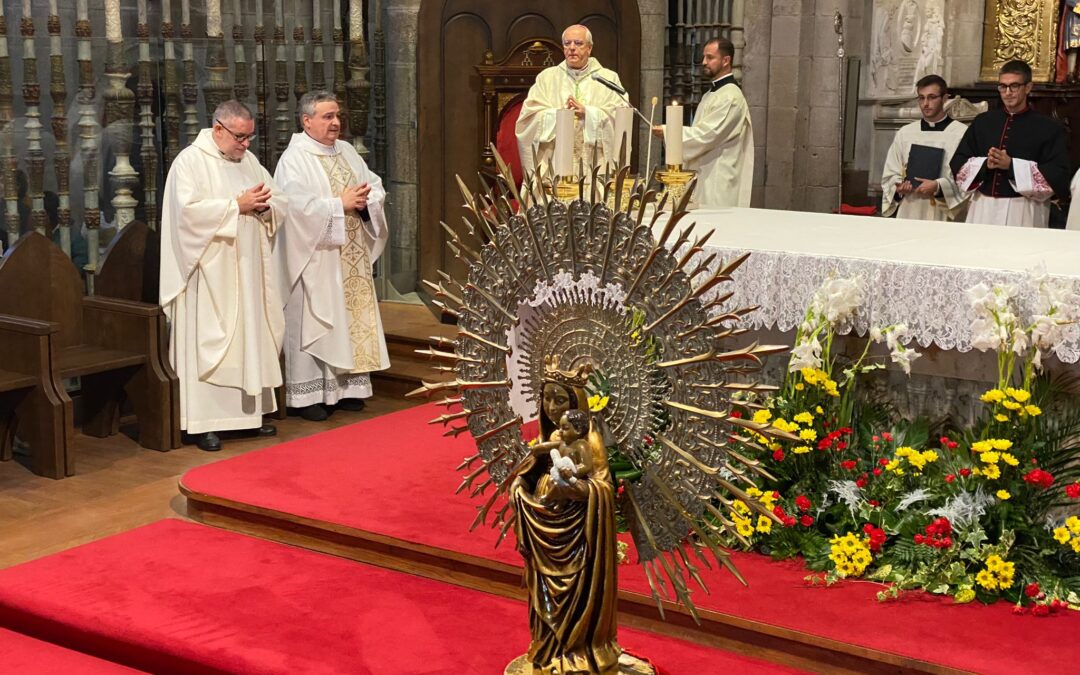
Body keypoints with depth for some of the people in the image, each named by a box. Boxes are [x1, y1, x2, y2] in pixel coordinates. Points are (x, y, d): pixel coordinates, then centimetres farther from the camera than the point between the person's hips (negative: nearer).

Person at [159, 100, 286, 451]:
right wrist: (237, 205, -19)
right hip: (209, 275, -7)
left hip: (247, 271, 7)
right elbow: (189, 210, -21)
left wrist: (264, 205, -9)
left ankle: (250, 411, 20)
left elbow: (280, 203, 14)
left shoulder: (248, 160, 13)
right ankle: (203, 422, 0)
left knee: (252, 337, 10)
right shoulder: (190, 161, -8)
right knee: (208, 343, -4)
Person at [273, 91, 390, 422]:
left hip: (352, 260, 7)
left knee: (352, 317, 9)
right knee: (313, 323, -3)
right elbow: (299, 206, -22)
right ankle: (307, 394, 3)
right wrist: (341, 203, -17)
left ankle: (344, 387, 18)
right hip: (315, 259, -7)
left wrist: (364, 201, -9)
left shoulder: (347, 152, 13)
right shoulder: (294, 159, -10)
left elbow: (376, 187, 13)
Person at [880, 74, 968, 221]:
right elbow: (890, 175, 15)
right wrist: (898, 188, -6)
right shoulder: (905, 133, 11)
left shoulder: (962, 133, -1)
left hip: (945, 215, -3)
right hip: (909, 212, 3)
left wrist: (938, 187, -18)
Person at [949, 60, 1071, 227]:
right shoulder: (982, 122, 12)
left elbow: (1059, 175, -8)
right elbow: (957, 164, 10)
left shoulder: (1048, 127, 0)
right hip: (983, 209, 3)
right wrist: (985, 164, -11)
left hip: (1023, 211, -3)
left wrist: (1011, 165, -16)